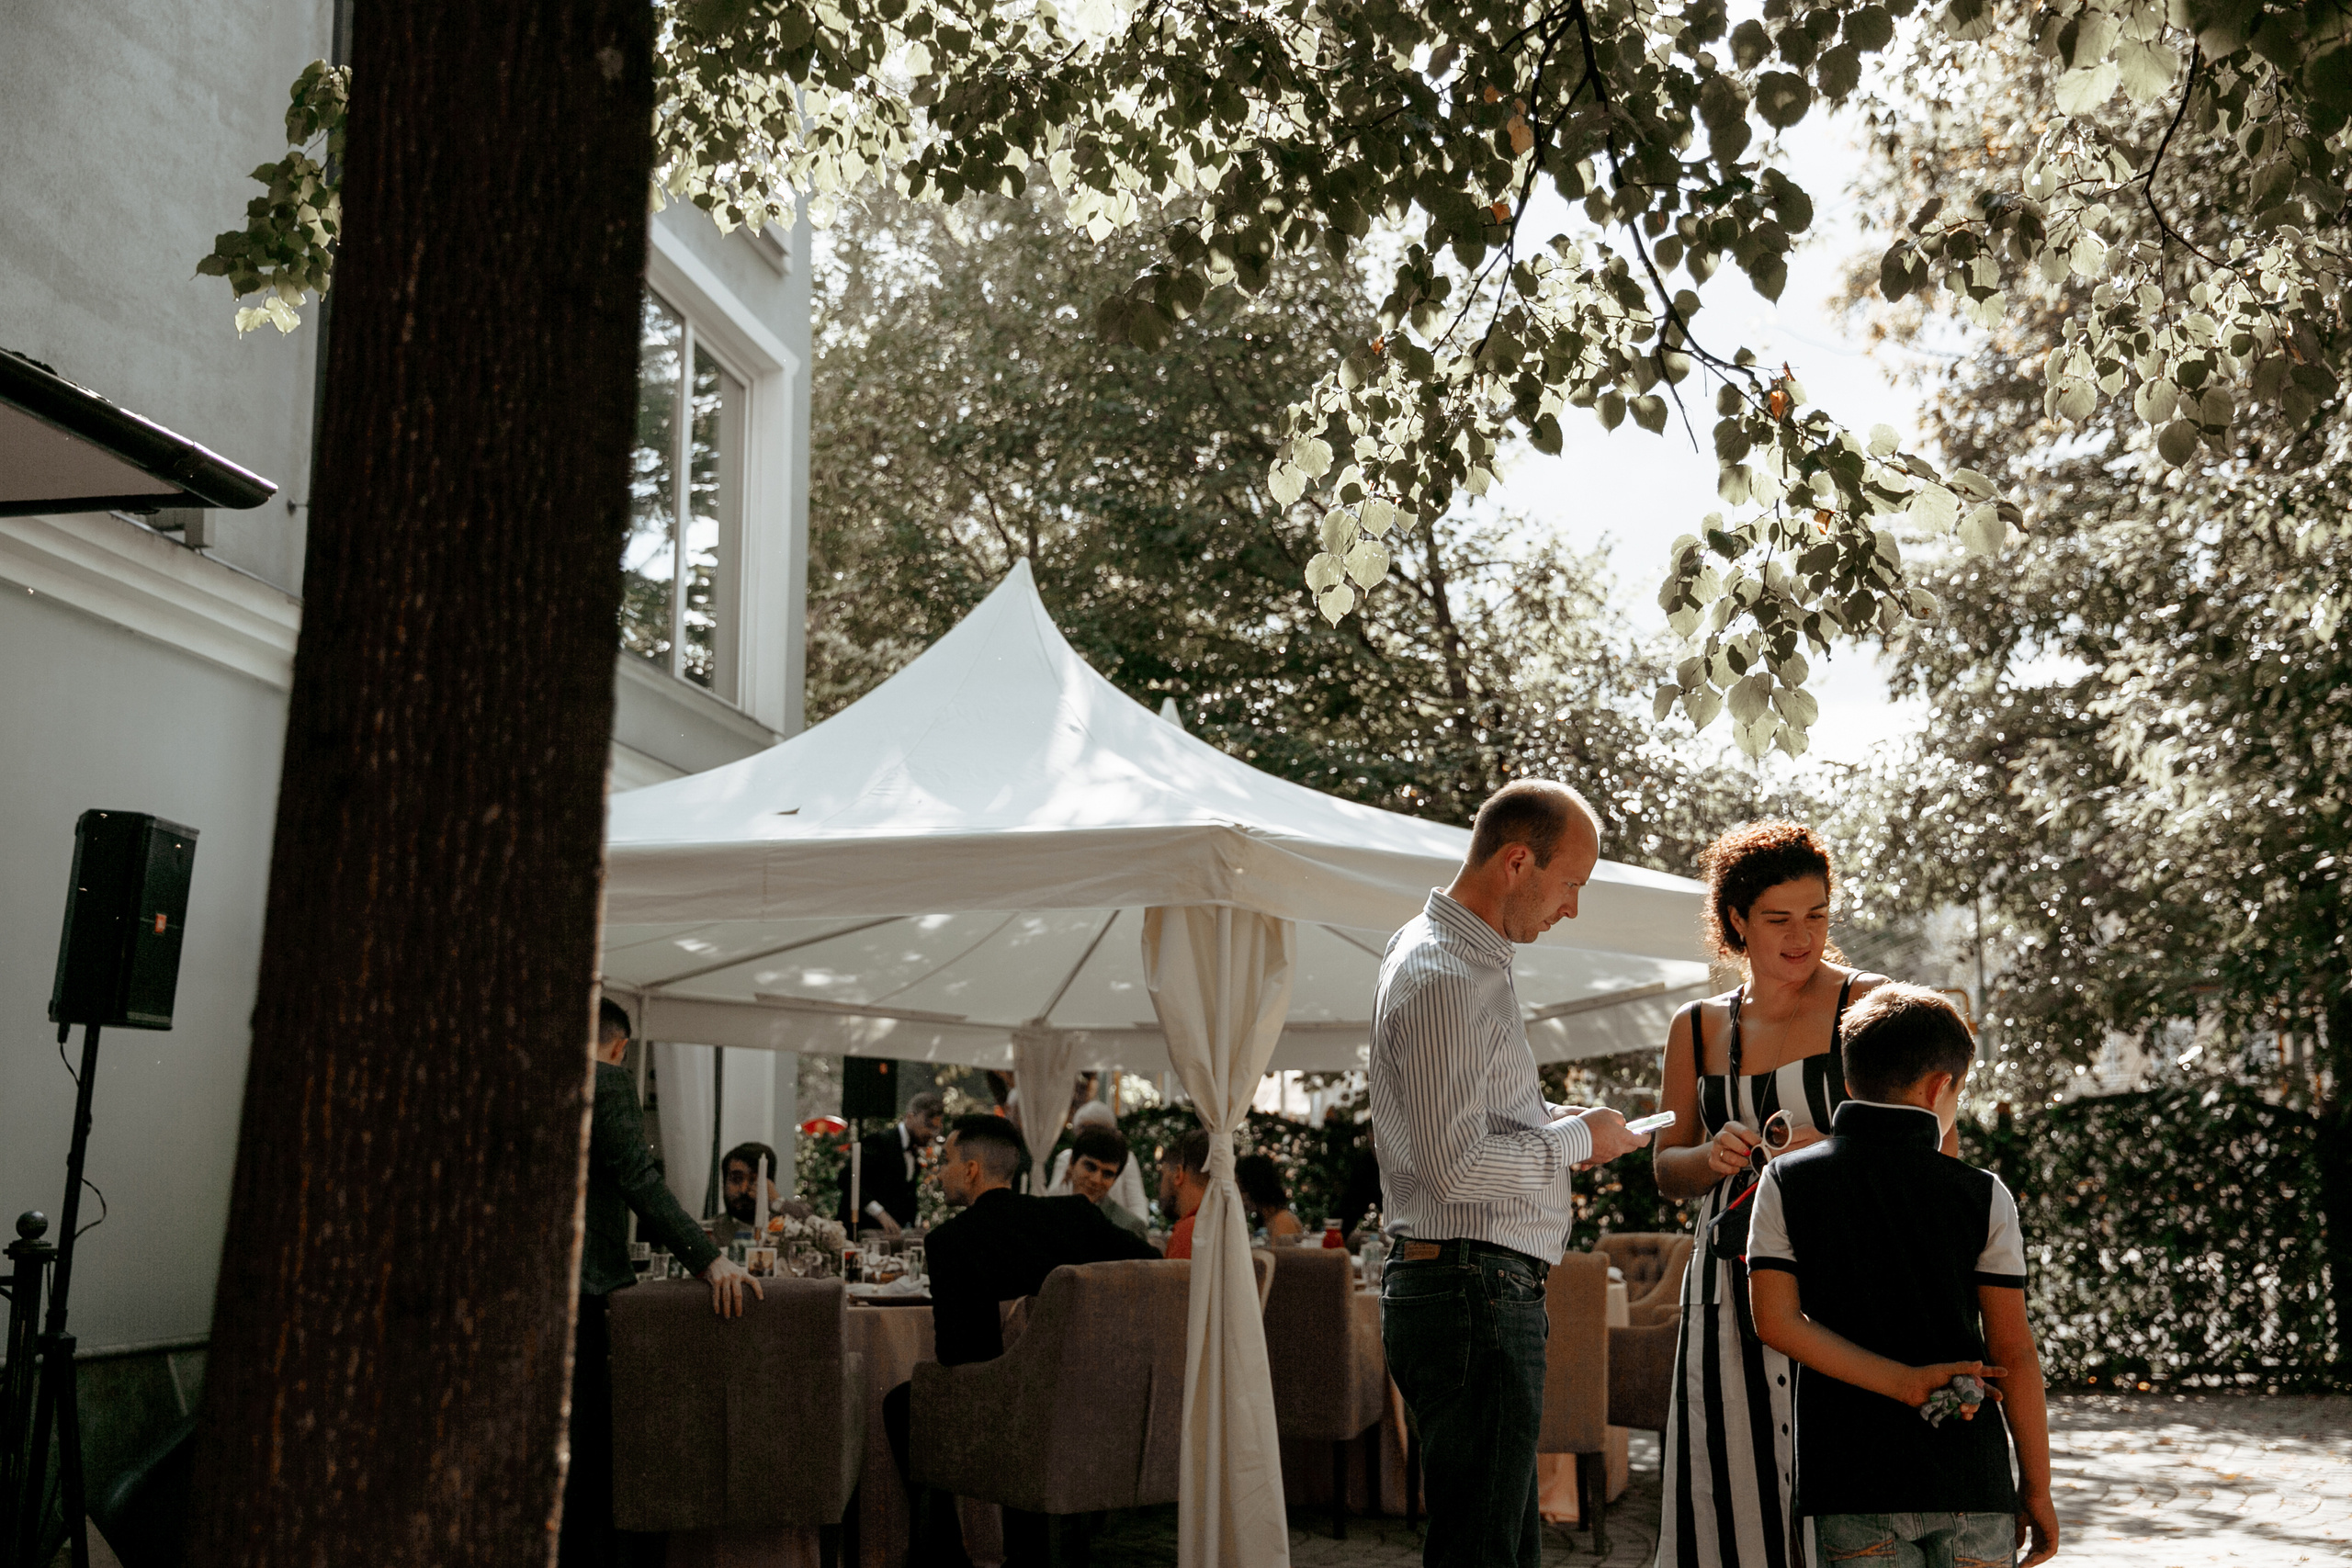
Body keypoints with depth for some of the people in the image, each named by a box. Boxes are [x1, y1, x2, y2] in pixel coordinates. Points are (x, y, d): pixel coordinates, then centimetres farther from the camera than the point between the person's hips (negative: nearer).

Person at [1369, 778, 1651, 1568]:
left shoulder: (1471, 960, 16)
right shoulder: (1443, 978, -18)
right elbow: (1459, 1167, -23)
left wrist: (1555, 1120, 11)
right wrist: (1577, 1137, -9)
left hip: (1488, 1292, 11)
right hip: (1472, 1292, -11)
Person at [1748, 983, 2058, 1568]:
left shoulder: (1786, 1183, 0)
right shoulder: (1984, 1196, -2)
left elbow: (1776, 1320, -8)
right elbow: (2014, 1351, -1)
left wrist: (1903, 1382, -8)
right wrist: (2036, 1486, 7)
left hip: (1851, 1478, 0)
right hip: (1971, 1475, 0)